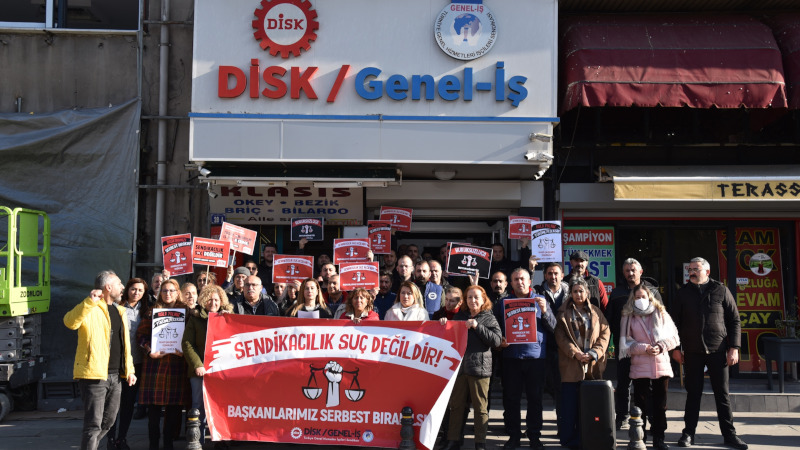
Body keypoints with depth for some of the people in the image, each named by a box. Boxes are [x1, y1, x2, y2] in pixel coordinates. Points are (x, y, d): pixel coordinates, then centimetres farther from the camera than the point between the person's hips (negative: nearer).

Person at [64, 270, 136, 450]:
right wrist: (89, 302, -37)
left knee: (108, 421, 18)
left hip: (116, 376, 8)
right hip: (94, 374, -8)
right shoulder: (91, 309, -8)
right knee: (93, 424, -8)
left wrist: (129, 369, 15)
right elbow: (70, 322, -28)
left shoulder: (119, 312, 18)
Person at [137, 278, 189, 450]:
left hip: (177, 362, 0)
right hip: (155, 361, 0)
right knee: (154, 405, 0)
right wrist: (150, 350, -9)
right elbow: (141, 334, 5)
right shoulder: (153, 311, 9)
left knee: (174, 405, 1)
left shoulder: (186, 312, 9)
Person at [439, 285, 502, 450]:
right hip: (459, 366, 4)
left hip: (479, 367, -4)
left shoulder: (489, 318, 4)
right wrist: (445, 325, 4)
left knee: (480, 407, 0)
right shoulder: (459, 316, 15)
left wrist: (477, 326, -14)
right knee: (456, 405, 7)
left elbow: (496, 340, -9)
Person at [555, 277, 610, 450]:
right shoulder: (564, 312, 6)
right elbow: (560, 336, -1)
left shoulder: (595, 312, 12)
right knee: (570, 404, -3)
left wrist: (594, 353, -7)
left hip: (592, 365, 2)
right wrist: (575, 353, -12)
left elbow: (605, 333, 6)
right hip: (570, 364, -2)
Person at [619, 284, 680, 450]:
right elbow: (626, 342, 2)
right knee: (640, 403, 2)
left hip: (662, 364, 1)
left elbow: (673, 336, 6)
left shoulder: (661, 314, 7)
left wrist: (661, 346, -11)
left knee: (660, 404, 6)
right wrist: (644, 348, -12)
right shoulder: (629, 317, 4)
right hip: (639, 366, -1)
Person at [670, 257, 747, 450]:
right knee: (693, 393, 5)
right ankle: (688, 433, 12)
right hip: (692, 351, 1)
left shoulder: (721, 290, 2)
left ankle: (729, 434, 11)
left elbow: (734, 320, 3)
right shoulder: (684, 292, 5)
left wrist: (734, 348, -4)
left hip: (717, 350, -1)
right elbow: (675, 322, 8)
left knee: (722, 393, 4)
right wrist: (675, 348, 1)